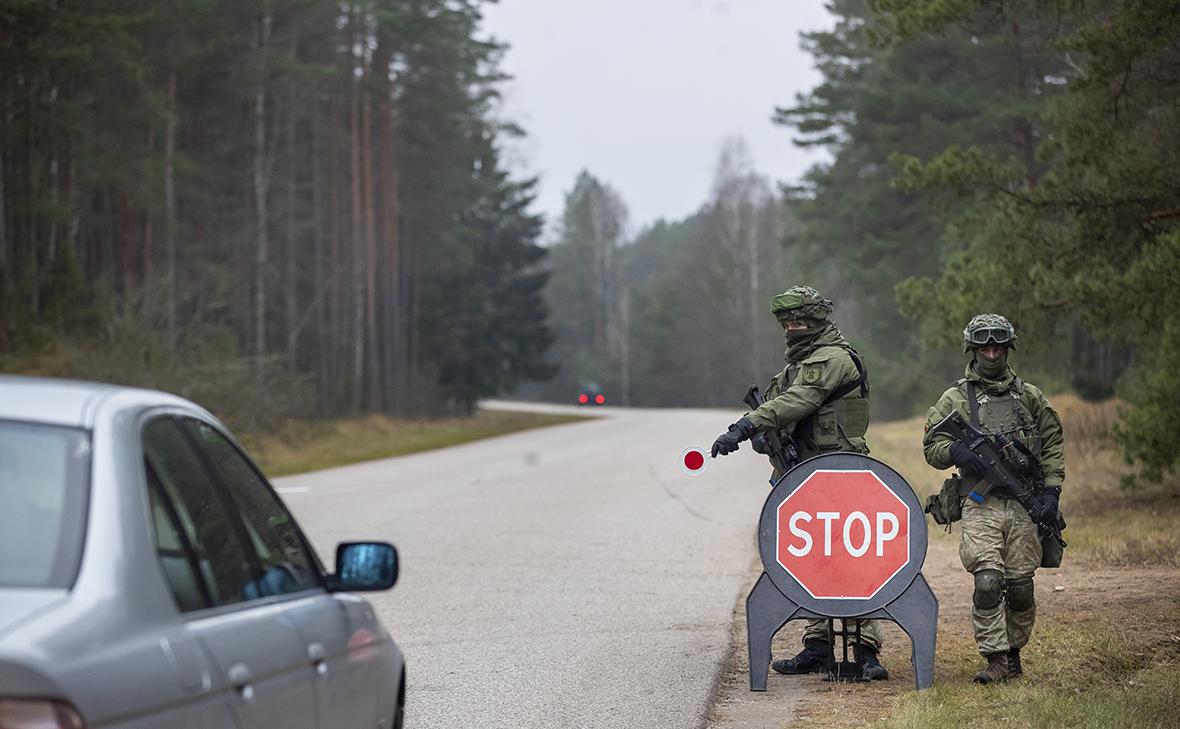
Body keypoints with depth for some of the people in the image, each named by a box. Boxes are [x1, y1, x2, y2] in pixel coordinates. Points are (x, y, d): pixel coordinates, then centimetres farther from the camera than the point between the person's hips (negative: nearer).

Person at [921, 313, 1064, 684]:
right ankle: (996, 660, -10)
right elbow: (931, 446, 6)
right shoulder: (955, 399, 8)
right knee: (987, 583, -15)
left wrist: (1051, 488, 3)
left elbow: (1053, 444, 15)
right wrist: (957, 451, -15)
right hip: (980, 507, -2)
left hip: (1025, 505, 2)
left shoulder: (1029, 396, 14)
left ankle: (1013, 653, 20)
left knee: (1020, 588, 3)